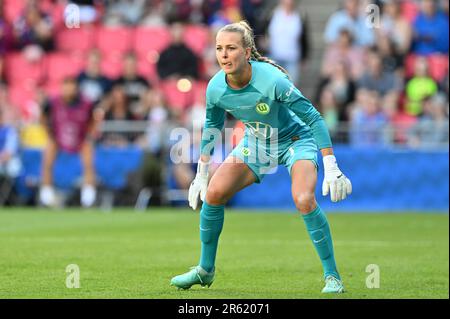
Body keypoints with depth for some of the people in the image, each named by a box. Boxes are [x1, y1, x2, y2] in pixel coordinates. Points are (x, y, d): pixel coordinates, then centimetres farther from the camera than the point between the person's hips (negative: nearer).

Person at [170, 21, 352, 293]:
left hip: (295, 139, -5)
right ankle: (205, 270, 11)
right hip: (256, 142, 5)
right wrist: (201, 175, 9)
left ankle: (332, 276, -16)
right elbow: (212, 128, 4)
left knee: (304, 200, -30)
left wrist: (332, 168, -29)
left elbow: (313, 118, -26)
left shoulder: (271, 79, -33)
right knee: (213, 194, -9)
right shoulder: (216, 88, -18)